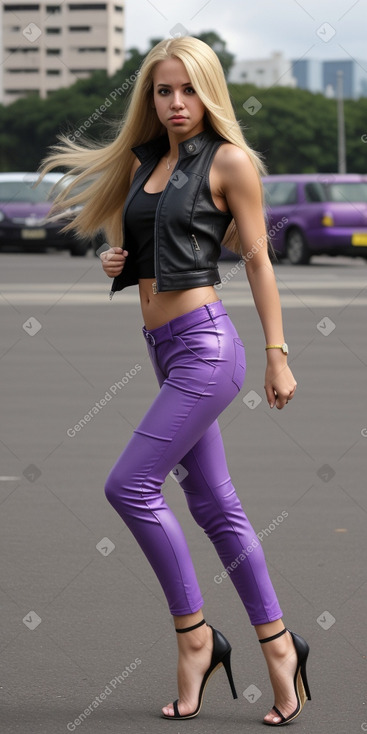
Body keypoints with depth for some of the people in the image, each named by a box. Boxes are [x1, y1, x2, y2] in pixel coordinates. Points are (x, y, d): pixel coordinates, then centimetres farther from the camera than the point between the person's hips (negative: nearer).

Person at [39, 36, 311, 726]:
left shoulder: (229, 160, -4)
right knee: (215, 504, 7)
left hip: (205, 343, -8)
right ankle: (277, 643, 14)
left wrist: (276, 354, -6)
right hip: (165, 349, 8)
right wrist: (117, 261, 5)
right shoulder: (143, 161, 15)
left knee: (129, 484, -14)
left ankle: (195, 634, -1)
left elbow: (257, 260, -4)